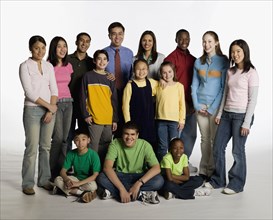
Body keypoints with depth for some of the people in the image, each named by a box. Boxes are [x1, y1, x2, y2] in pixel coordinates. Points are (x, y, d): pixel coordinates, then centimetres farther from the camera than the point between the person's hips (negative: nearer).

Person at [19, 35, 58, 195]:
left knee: (46, 147, 8)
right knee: (32, 148, -5)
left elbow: (54, 90, 6)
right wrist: (49, 106, -10)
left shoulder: (49, 66, 10)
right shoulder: (25, 66, -4)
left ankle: (44, 180, 18)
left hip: (49, 110, 4)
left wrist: (50, 111, -5)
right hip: (32, 110, -4)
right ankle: (28, 183, 5)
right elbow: (29, 92, -12)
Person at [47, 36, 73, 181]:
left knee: (65, 138, 5)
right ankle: (53, 173, 4)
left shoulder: (68, 66, 13)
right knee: (58, 138, -9)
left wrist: (68, 98, 15)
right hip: (54, 103, -6)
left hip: (68, 103, 6)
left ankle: (62, 170, 15)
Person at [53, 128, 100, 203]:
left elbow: (95, 175, -22)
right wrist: (67, 180, -29)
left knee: (93, 186, -38)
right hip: (76, 178, 4)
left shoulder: (93, 155, -18)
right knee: (57, 180, -20)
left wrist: (78, 183, -29)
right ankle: (82, 193, -23)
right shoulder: (71, 154, -7)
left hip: (88, 180, -4)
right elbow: (63, 171, -6)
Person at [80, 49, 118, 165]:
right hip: (94, 118, -4)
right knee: (94, 147, -5)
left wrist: (115, 119, 9)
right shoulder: (88, 76, 3)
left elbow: (114, 100, 13)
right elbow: (83, 97, 1)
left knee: (107, 147, 9)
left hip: (109, 119, 4)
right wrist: (86, 114, -8)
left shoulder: (110, 78, 13)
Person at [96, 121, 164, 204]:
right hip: (120, 176, 0)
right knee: (101, 178, -31)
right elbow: (107, 167, -27)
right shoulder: (115, 143, -16)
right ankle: (141, 195, -29)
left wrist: (138, 183, -34)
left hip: (139, 177, 0)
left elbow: (156, 168, -22)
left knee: (159, 180, -29)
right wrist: (121, 189, -37)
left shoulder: (145, 145, -15)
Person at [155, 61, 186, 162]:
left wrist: (182, 120, 0)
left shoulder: (179, 86, 2)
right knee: (162, 146, 8)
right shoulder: (159, 86, 6)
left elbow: (182, 104, 3)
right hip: (161, 120, 1)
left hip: (174, 120, -1)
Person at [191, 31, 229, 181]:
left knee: (215, 139, -1)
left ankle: (212, 171, 10)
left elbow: (224, 87, -6)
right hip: (201, 105, 3)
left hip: (216, 105, -3)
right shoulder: (198, 62, 9)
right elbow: (194, 85, 10)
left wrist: (212, 108, -9)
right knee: (204, 139, 8)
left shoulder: (223, 61, -2)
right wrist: (197, 105, -1)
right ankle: (203, 171, 16)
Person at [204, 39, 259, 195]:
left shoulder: (251, 73, -7)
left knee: (238, 150, 1)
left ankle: (237, 184, 17)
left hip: (242, 115, -6)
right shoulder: (230, 72, 11)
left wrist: (246, 122, -14)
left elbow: (253, 99, -10)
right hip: (227, 114, 6)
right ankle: (218, 180, 24)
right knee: (218, 147, 8)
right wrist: (220, 114, 10)